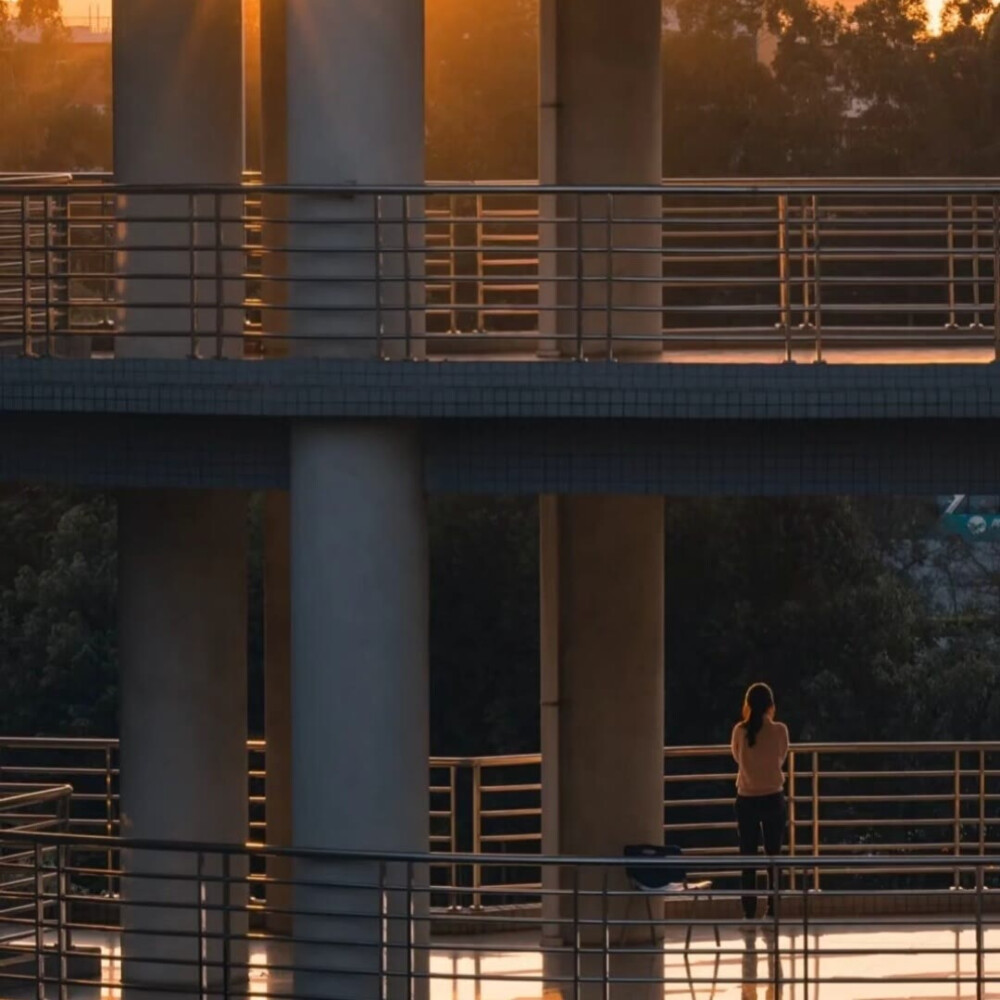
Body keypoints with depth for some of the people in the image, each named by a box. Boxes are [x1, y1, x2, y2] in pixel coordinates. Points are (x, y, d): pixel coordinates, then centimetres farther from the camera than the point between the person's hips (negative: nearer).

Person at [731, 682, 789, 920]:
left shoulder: (740, 731, -5)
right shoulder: (779, 731, -7)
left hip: (746, 800, 0)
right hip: (773, 798, 0)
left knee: (748, 859, 4)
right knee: (774, 857, 6)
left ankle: (749, 914, 1)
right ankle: (772, 912, 3)